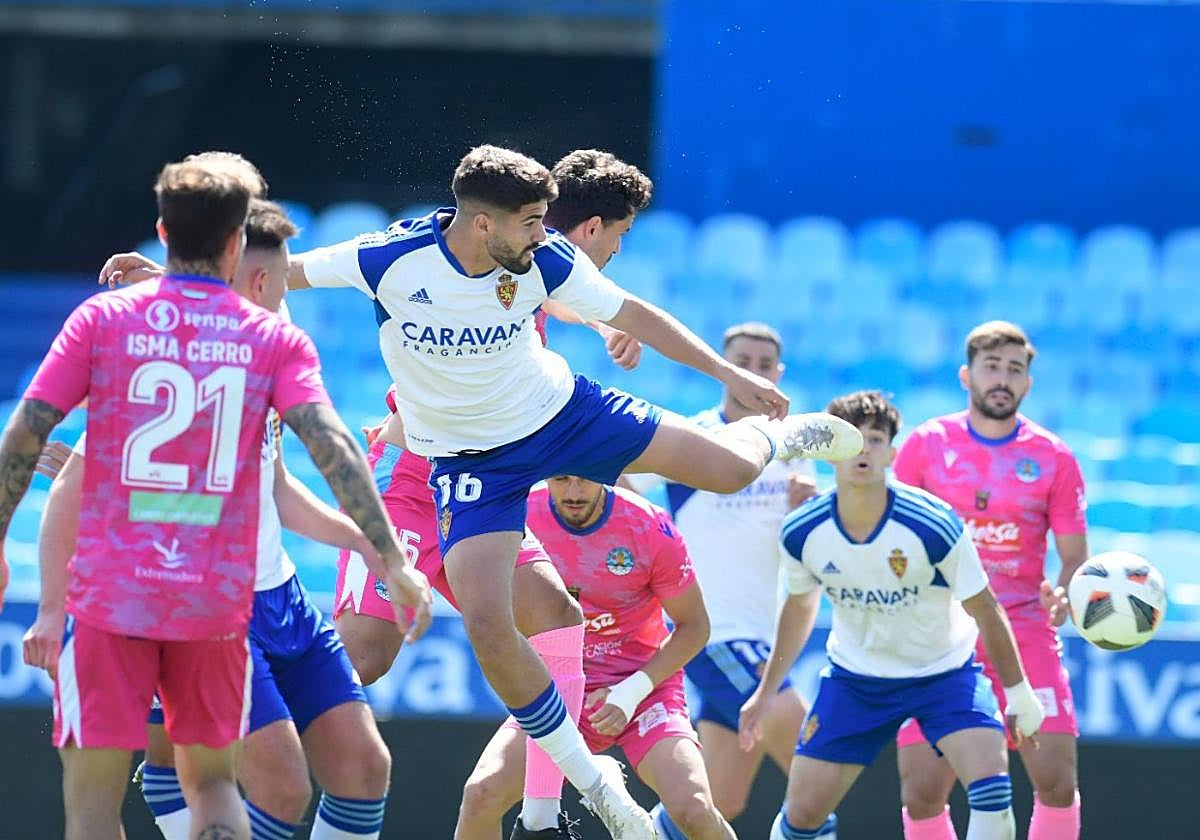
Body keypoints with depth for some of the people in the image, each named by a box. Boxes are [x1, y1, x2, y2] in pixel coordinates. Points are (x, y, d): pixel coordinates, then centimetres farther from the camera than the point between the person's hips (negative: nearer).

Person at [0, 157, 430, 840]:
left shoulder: (102, 318, 2)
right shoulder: (277, 339, 3)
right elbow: (330, 444, -9)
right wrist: (393, 559, -11)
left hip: (110, 593, -1)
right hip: (218, 600, 1)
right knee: (211, 778, 17)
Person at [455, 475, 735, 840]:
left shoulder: (651, 528, -14)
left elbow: (693, 625, -4)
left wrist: (634, 691, -14)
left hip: (644, 681, -2)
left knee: (695, 810, -24)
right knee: (482, 793, -22)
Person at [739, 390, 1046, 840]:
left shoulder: (933, 526, -25)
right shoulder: (802, 532, -15)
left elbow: (984, 610, -11)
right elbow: (800, 606, 7)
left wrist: (1019, 693, -4)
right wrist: (766, 691, 14)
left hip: (943, 670, -2)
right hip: (854, 677, 3)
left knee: (989, 777, -25)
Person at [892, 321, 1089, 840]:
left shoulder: (1052, 458, 2)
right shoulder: (926, 445, 2)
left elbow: (1075, 556, 3)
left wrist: (1063, 596, -18)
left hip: (1026, 636, 0)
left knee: (1057, 780, -10)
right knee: (922, 791, -7)